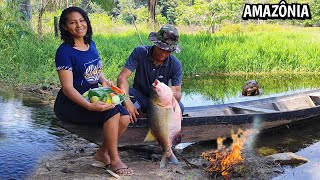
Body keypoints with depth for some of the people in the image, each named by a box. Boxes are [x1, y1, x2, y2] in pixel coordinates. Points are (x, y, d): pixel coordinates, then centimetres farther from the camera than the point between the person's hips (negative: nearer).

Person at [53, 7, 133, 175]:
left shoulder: (91, 44, 7)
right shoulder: (64, 51, -15)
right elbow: (67, 88, -20)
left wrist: (104, 81, -2)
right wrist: (90, 106, -34)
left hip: (93, 98, 7)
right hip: (70, 103, -7)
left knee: (125, 117, -16)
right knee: (112, 111, -28)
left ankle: (102, 153, 6)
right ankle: (114, 160, -11)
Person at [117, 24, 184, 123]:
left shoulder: (175, 64, -14)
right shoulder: (140, 52, -17)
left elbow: (178, 93, -16)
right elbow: (122, 77, -24)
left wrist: (174, 94, -43)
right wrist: (126, 101, -42)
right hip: (139, 97, -1)